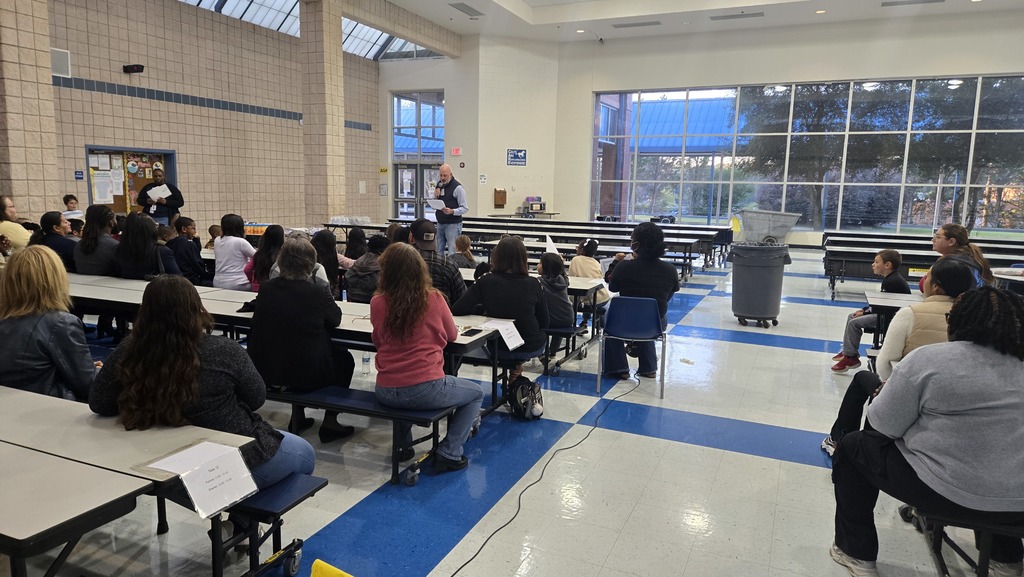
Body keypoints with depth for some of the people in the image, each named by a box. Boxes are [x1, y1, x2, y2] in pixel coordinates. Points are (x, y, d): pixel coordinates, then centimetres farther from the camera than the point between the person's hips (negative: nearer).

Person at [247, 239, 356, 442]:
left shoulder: (266, 288, -4)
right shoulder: (318, 292, -17)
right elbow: (335, 319, 1)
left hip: (263, 372, 5)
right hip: (306, 374, -5)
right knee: (344, 358, 23)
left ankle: (298, 416, 39)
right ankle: (330, 423, 23)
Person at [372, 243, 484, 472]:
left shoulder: (377, 303, -4)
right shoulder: (434, 299, -8)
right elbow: (451, 335, 10)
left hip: (385, 392, 4)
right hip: (426, 391, -4)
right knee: (476, 394, 22)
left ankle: (403, 445, 35)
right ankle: (449, 454, 12)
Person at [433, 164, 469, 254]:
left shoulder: (457, 187, -9)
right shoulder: (439, 185, 12)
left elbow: (465, 208, -12)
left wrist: (452, 211, -28)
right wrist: (435, 197, -2)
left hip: (453, 224, -7)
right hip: (440, 223, 7)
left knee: (452, 252, -9)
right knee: (439, 251, 10)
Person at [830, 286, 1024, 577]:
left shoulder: (929, 359, -14)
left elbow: (885, 425, -9)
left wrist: (889, 391, 11)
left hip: (949, 493, -6)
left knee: (852, 446, 14)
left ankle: (857, 553, 21)